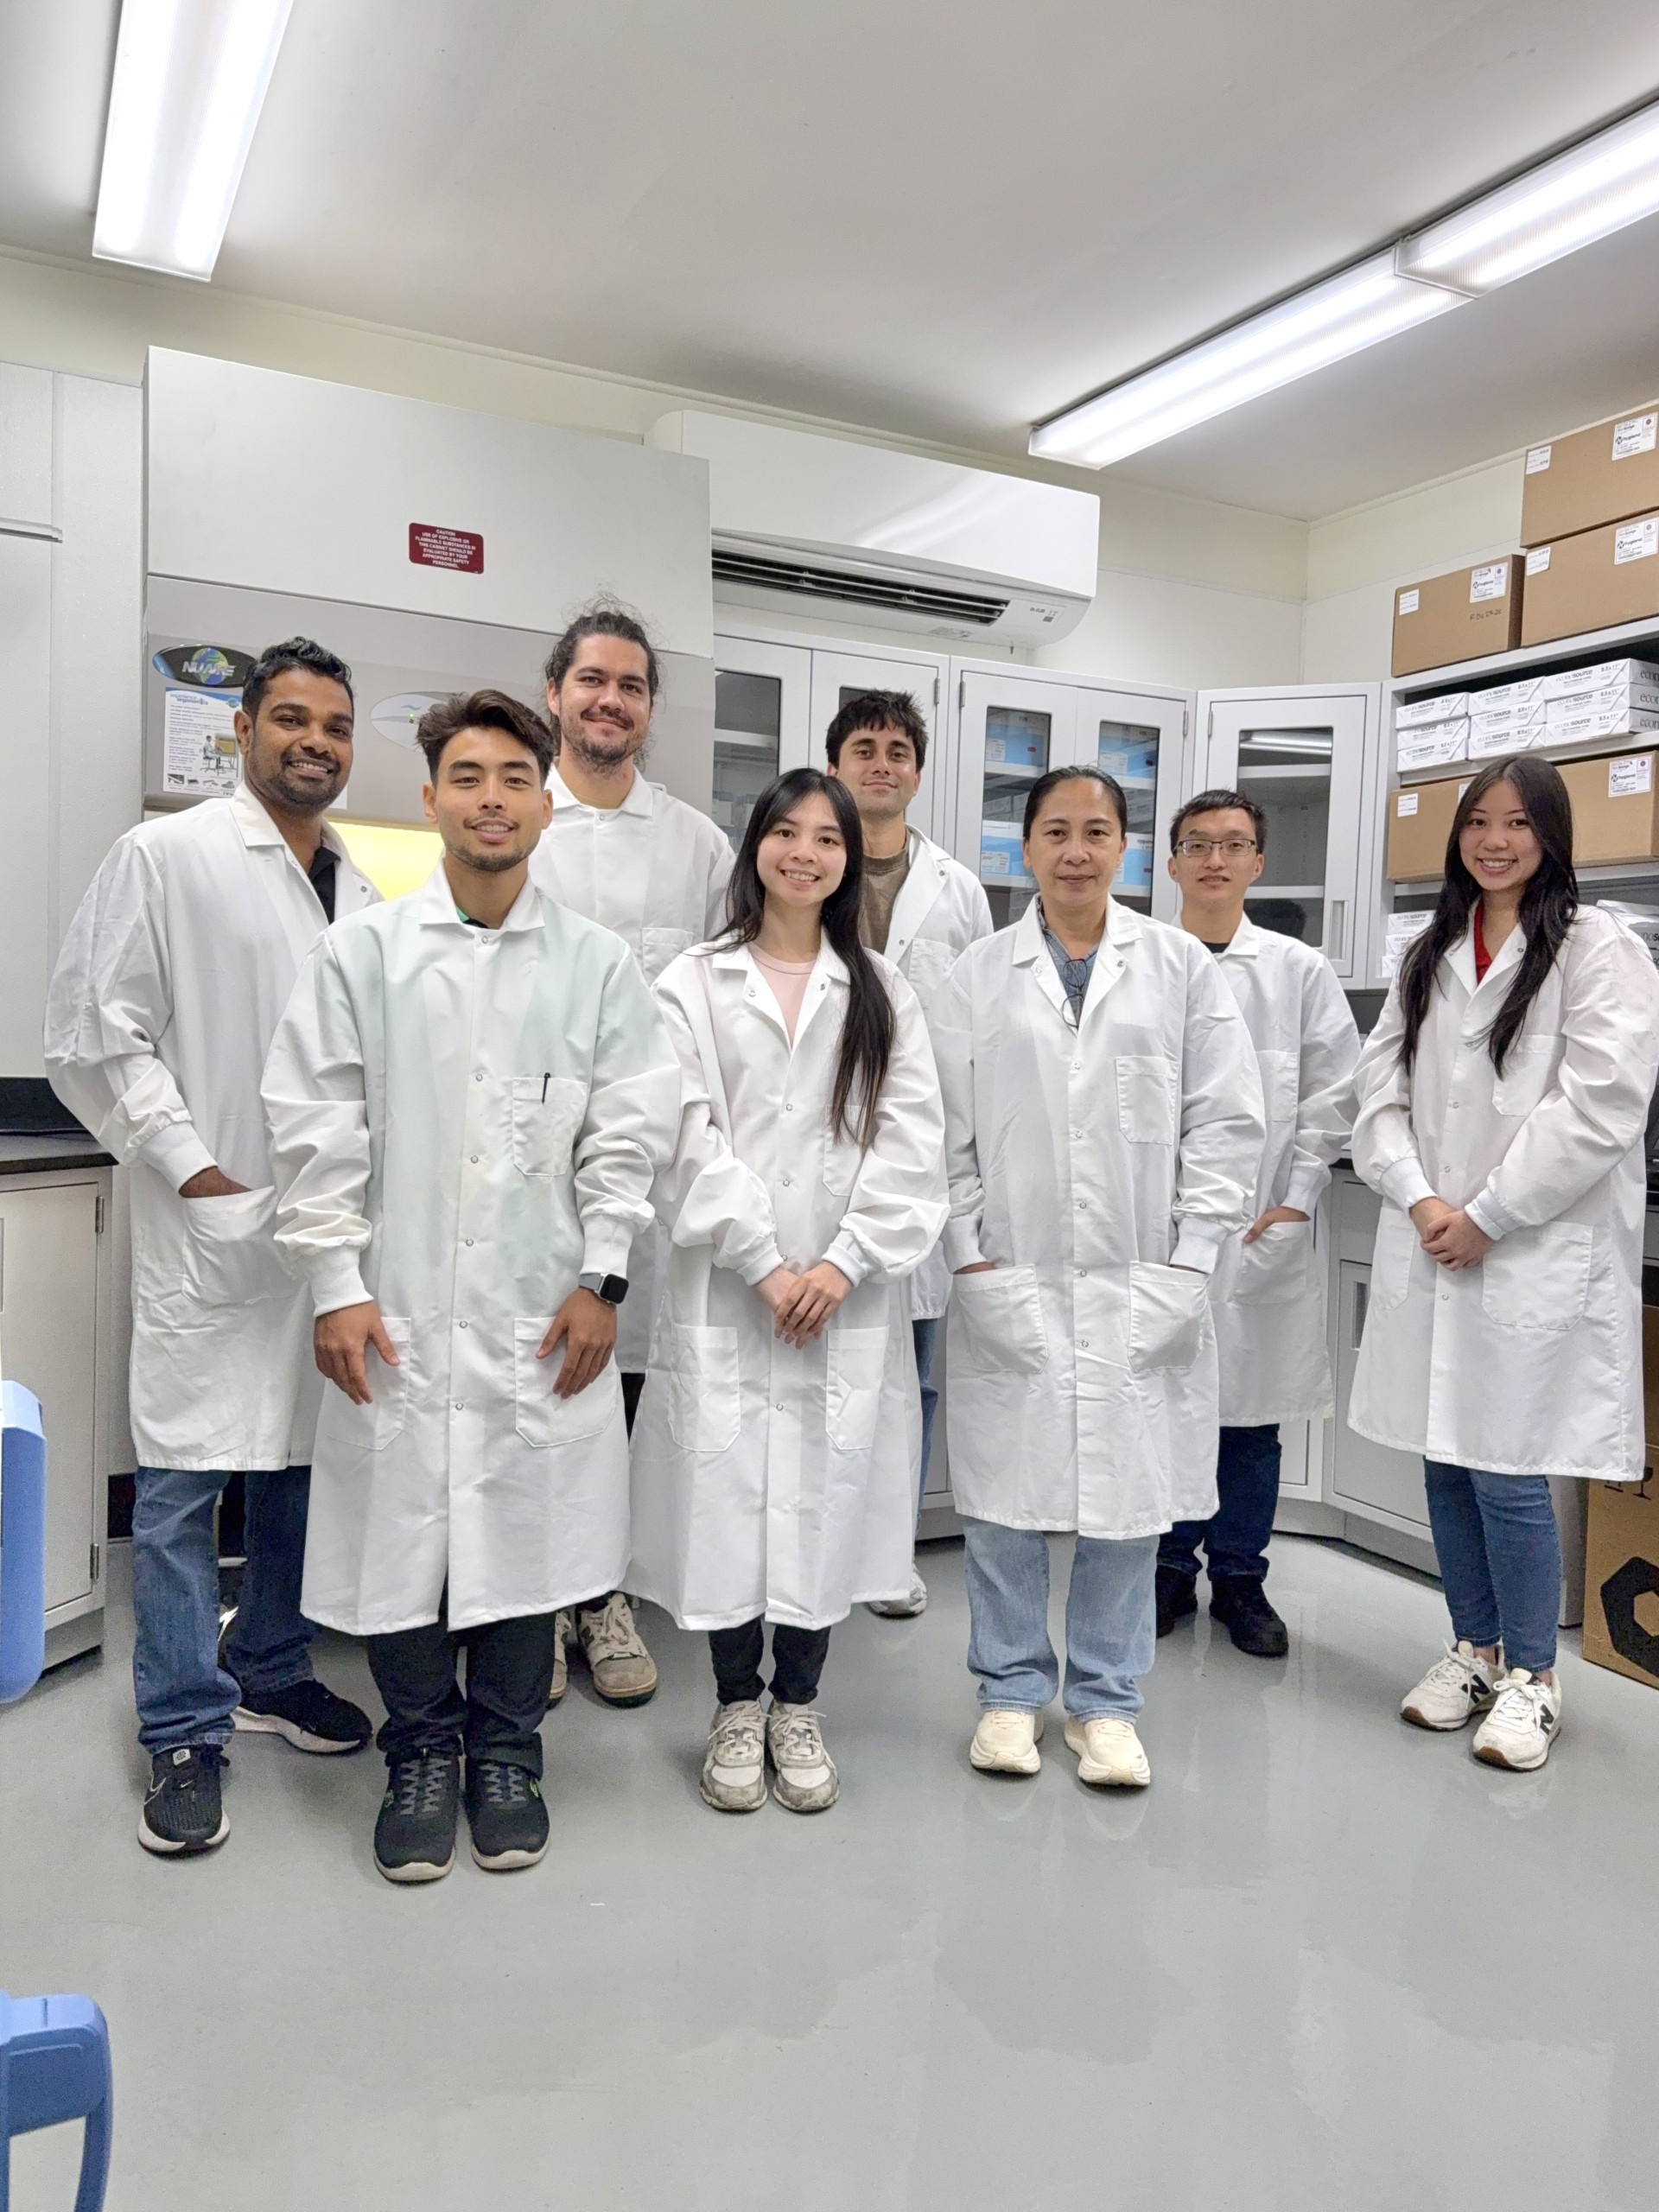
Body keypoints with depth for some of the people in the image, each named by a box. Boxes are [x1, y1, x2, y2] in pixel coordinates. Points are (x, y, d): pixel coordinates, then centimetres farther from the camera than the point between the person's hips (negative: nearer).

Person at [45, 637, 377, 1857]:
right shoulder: (166, 856, -3)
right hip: (214, 1223, -5)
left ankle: (272, 1669, 32)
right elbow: (95, 1036, -6)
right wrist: (195, 1169, -9)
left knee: (304, 1460, 14)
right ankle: (186, 1733, 14)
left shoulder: (362, 893, 13)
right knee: (185, 1477, 1)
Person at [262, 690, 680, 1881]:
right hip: (398, 1306, 0)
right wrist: (336, 1283, -3)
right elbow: (317, 1127, 1)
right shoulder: (363, 952, 2)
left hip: (541, 1312, 0)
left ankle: (507, 1757, 29)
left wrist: (601, 1280, -2)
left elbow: (629, 1132, 3)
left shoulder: (599, 963, 4)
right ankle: (420, 1760, 28)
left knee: (525, 1530, 8)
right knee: (399, 1533, 7)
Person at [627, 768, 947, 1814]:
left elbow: (911, 1139, 2)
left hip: (850, 1291, 2)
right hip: (724, 1290, -1)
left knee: (827, 1493, 5)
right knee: (727, 1491, 2)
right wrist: (764, 1263, -11)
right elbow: (690, 1136, -5)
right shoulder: (694, 983, 4)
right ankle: (737, 1708, 23)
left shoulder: (882, 991, 10)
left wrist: (845, 1263, -9)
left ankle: (798, 1709, 24)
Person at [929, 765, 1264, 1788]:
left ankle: (1105, 1702, 25)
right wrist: (971, 1254, -4)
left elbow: (1227, 1122, 3)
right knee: (1005, 1493, 6)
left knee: (1129, 1501, 7)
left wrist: (1189, 1259, -3)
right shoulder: (979, 976, 6)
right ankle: (1012, 1689, 26)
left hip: (1142, 1287, 0)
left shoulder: (1182, 966, 5)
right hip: (1010, 1286, 0)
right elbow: (948, 1129, 4)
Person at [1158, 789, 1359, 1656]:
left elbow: (1333, 1092, 5)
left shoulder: (1300, 971, 5)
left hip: (1260, 1227, 1)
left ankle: (1239, 1578, 24)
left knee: (1253, 1412, 8)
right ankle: (1170, 1570, 25)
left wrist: (1296, 1199, -2)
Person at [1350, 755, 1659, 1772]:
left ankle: (1531, 1674, 18)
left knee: (1508, 1472, -2)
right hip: (1431, 1250, 5)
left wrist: (1487, 1219, -12)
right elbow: (1383, 1088, 8)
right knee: (1446, 1462, 12)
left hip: (1539, 1256, -5)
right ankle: (1473, 1649, 30)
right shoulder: (1431, 955, 14)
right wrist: (1419, 1199, -7)